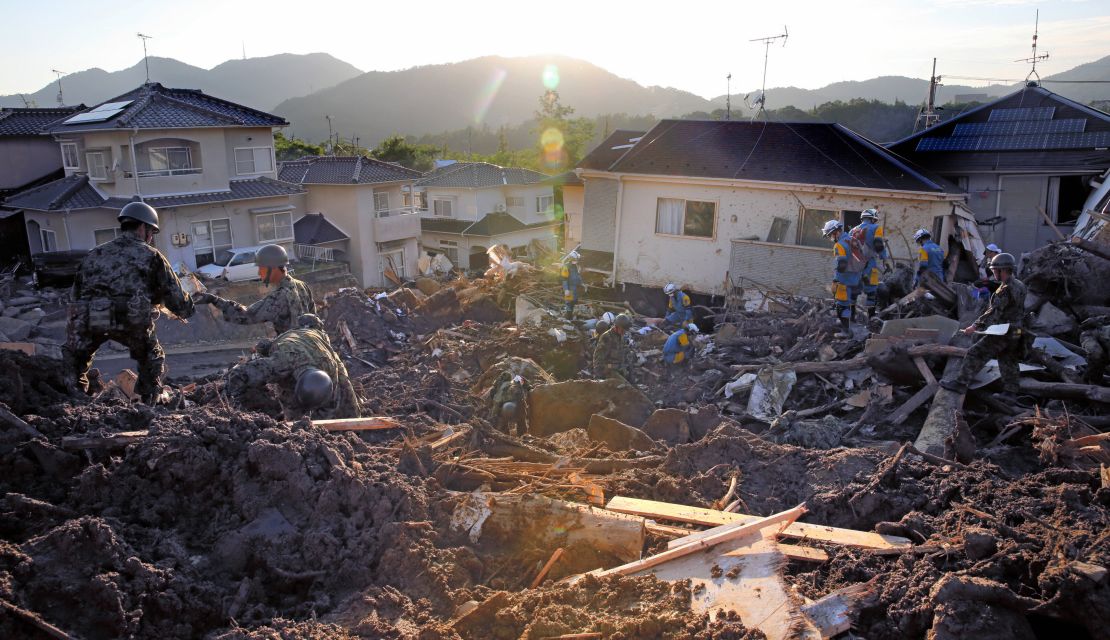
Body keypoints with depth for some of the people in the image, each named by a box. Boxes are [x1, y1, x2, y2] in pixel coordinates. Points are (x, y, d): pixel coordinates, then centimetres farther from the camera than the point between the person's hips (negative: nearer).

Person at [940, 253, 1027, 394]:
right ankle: (1011, 392, 23)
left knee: (975, 354, -5)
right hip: (1015, 333, 9)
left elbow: (994, 312, -26)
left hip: (1002, 334, -9)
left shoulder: (1005, 290, -21)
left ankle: (960, 383, -5)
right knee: (1007, 363, 17)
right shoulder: (1020, 285, 8)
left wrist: (975, 326, -28)